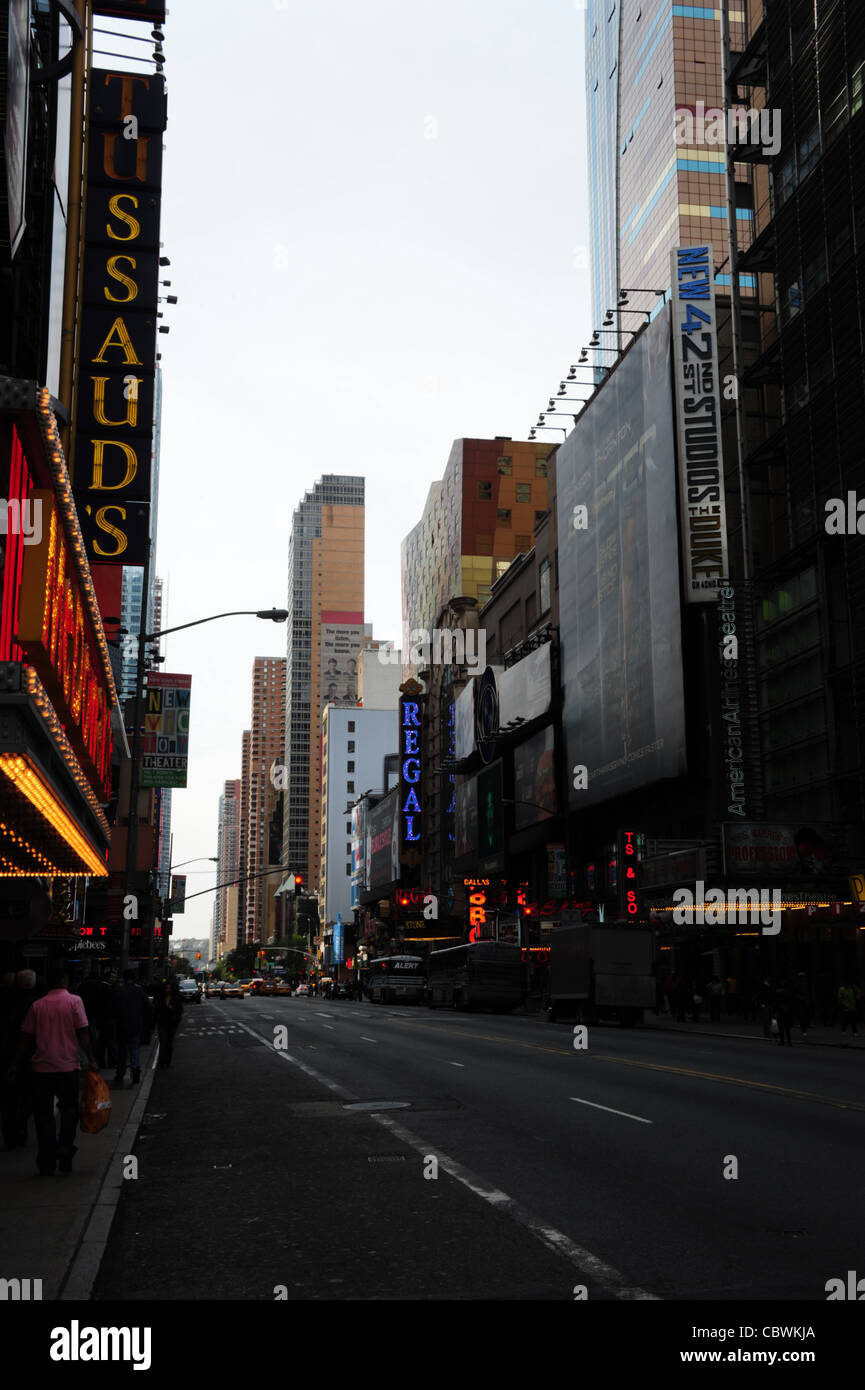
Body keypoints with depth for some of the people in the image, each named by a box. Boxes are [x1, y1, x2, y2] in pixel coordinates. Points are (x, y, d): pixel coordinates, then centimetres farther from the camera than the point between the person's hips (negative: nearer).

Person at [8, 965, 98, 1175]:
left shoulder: (37, 1005, 3)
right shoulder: (74, 1001, -3)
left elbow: (26, 1038, 6)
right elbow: (83, 1034, -8)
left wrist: (16, 1065, 14)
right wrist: (91, 1059, -3)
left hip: (42, 1067, 2)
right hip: (68, 1065, -1)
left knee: (43, 1113, 9)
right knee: (69, 1108, 15)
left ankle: (47, 1161, 8)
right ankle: (65, 1146, -2)